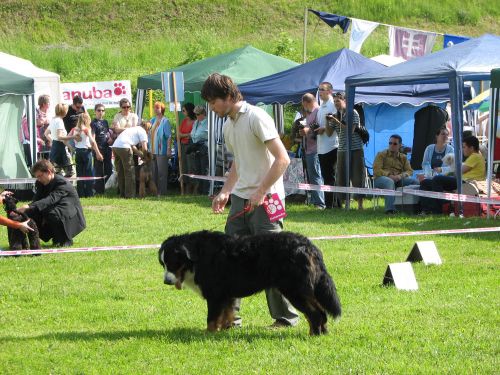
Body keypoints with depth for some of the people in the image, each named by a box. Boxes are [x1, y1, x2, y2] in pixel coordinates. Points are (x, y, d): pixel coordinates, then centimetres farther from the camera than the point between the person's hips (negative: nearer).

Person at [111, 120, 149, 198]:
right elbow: (144, 147, -2)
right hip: (124, 147, -8)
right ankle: (129, 195, 1)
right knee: (129, 172, 1)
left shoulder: (133, 129, 32)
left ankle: (122, 194, 21)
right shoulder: (142, 131, 7)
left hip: (115, 146, 8)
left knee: (120, 173, 16)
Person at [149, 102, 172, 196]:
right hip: (153, 151, 7)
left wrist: (169, 149, -17)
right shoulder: (152, 120, 15)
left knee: (162, 173, -5)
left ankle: (162, 191, -1)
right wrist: (148, 148, 16)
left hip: (162, 151, -7)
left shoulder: (165, 121, -6)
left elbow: (169, 136, -11)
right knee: (154, 172, 11)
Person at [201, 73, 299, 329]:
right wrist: (225, 192, 14)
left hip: (266, 199, -8)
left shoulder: (256, 118, -13)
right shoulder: (228, 125, 13)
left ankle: (286, 316, 5)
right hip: (240, 198, 8)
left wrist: (261, 192, -19)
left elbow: (282, 159, -17)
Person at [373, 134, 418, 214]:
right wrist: (389, 175, -20)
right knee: (389, 182, -40)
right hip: (381, 178, -4)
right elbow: (376, 170, -4)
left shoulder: (403, 157, 20)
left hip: (398, 180, 4)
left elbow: (409, 171, 8)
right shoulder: (381, 155, 10)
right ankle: (390, 209, -49)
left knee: (414, 181, -20)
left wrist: (400, 176, -15)